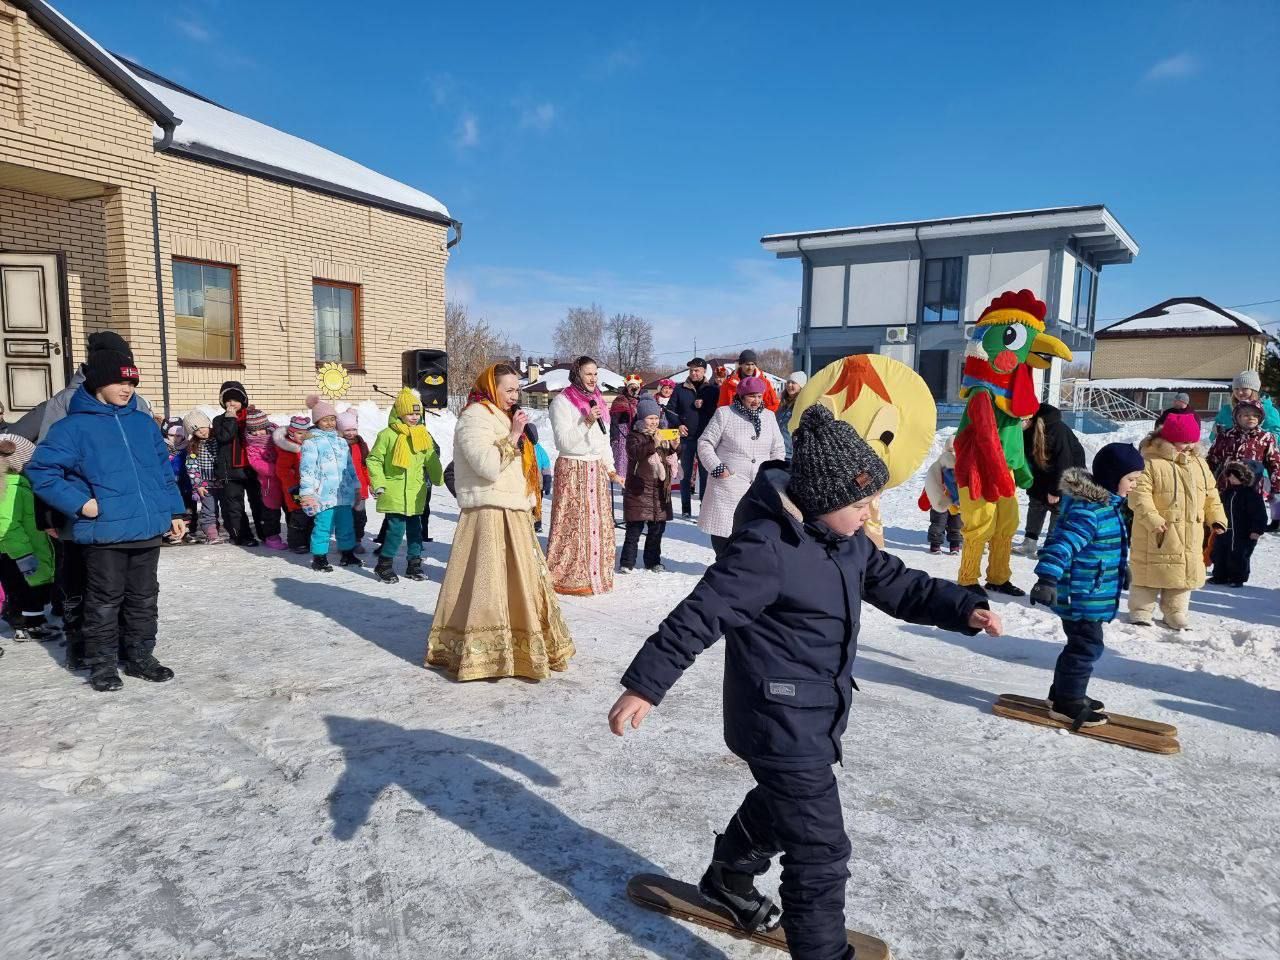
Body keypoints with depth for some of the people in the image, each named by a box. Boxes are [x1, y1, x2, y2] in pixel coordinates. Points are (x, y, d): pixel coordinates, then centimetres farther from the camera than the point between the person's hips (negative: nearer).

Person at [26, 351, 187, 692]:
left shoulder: (143, 423, 10)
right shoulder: (74, 426, -4)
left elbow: (164, 470, 14)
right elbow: (41, 470, -5)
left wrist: (175, 511, 10)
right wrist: (80, 503, -13)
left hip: (148, 529, 5)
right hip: (104, 532, -4)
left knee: (144, 597, 14)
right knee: (105, 600, 6)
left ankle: (140, 656, 27)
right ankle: (102, 663, 21)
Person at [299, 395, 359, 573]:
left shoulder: (341, 441, 17)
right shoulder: (311, 442, -4)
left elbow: (350, 466, 23)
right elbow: (307, 468, -11)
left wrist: (355, 487, 24)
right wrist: (306, 492, -16)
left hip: (343, 492, 6)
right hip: (323, 494, -6)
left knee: (346, 523, 12)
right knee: (323, 525, -5)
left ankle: (348, 553, 26)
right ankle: (319, 557, 7)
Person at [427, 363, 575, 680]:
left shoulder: (503, 417, 19)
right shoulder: (475, 418, -10)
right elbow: (488, 466, -22)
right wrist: (512, 436, -19)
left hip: (514, 514, 10)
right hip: (489, 515, -10)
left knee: (521, 579, 13)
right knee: (489, 583, -9)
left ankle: (517, 644, 23)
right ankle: (480, 651, -3)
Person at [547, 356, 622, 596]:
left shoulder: (596, 400, 15)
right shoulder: (562, 402, -7)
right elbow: (564, 441, -14)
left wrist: (610, 469, 16)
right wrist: (586, 422, -22)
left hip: (597, 469, 7)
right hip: (572, 468, -7)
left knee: (599, 523, 7)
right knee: (573, 525, -7)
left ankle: (596, 574, 16)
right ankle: (567, 578, 2)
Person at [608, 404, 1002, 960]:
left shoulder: (846, 539, 1)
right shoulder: (767, 548, -27)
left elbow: (893, 583, 12)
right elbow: (699, 616, -26)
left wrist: (961, 608, -1)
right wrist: (644, 685, -25)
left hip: (817, 715, 10)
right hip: (781, 721, -10)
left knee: (781, 803, 31)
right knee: (820, 850, -2)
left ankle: (728, 879, 56)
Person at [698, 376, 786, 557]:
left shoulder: (769, 416, 13)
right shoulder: (724, 414, -1)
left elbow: (778, 449, 20)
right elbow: (705, 443, 0)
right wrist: (717, 468, -8)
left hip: (761, 486, 3)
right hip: (729, 484, -3)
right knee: (723, 527, -1)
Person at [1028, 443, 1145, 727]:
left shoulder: (1106, 505, 10)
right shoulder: (1088, 510, -23)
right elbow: (1063, 544, -33)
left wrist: (1121, 570, 41)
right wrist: (1047, 578, -42)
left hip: (1090, 595, 10)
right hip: (1082, 595, -10)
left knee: (1082, 645, 20)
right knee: (1086, 646, -2)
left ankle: (1063, 693, 33)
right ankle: (1067, 704, 9)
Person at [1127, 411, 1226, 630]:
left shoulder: (1199, 464, 11)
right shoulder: (1150, 462, -13)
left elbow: (1211, 494, 18)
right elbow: (1139, 494, -19)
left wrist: (1216, 517, 9)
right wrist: (1152, 519, -26)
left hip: (1190, 536, 7)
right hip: (1157, 534, -7)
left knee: (1185, 573, 13)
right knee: (1150, 572, 0)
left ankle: (1175, 614, 25)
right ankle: (1140, 611, 12)